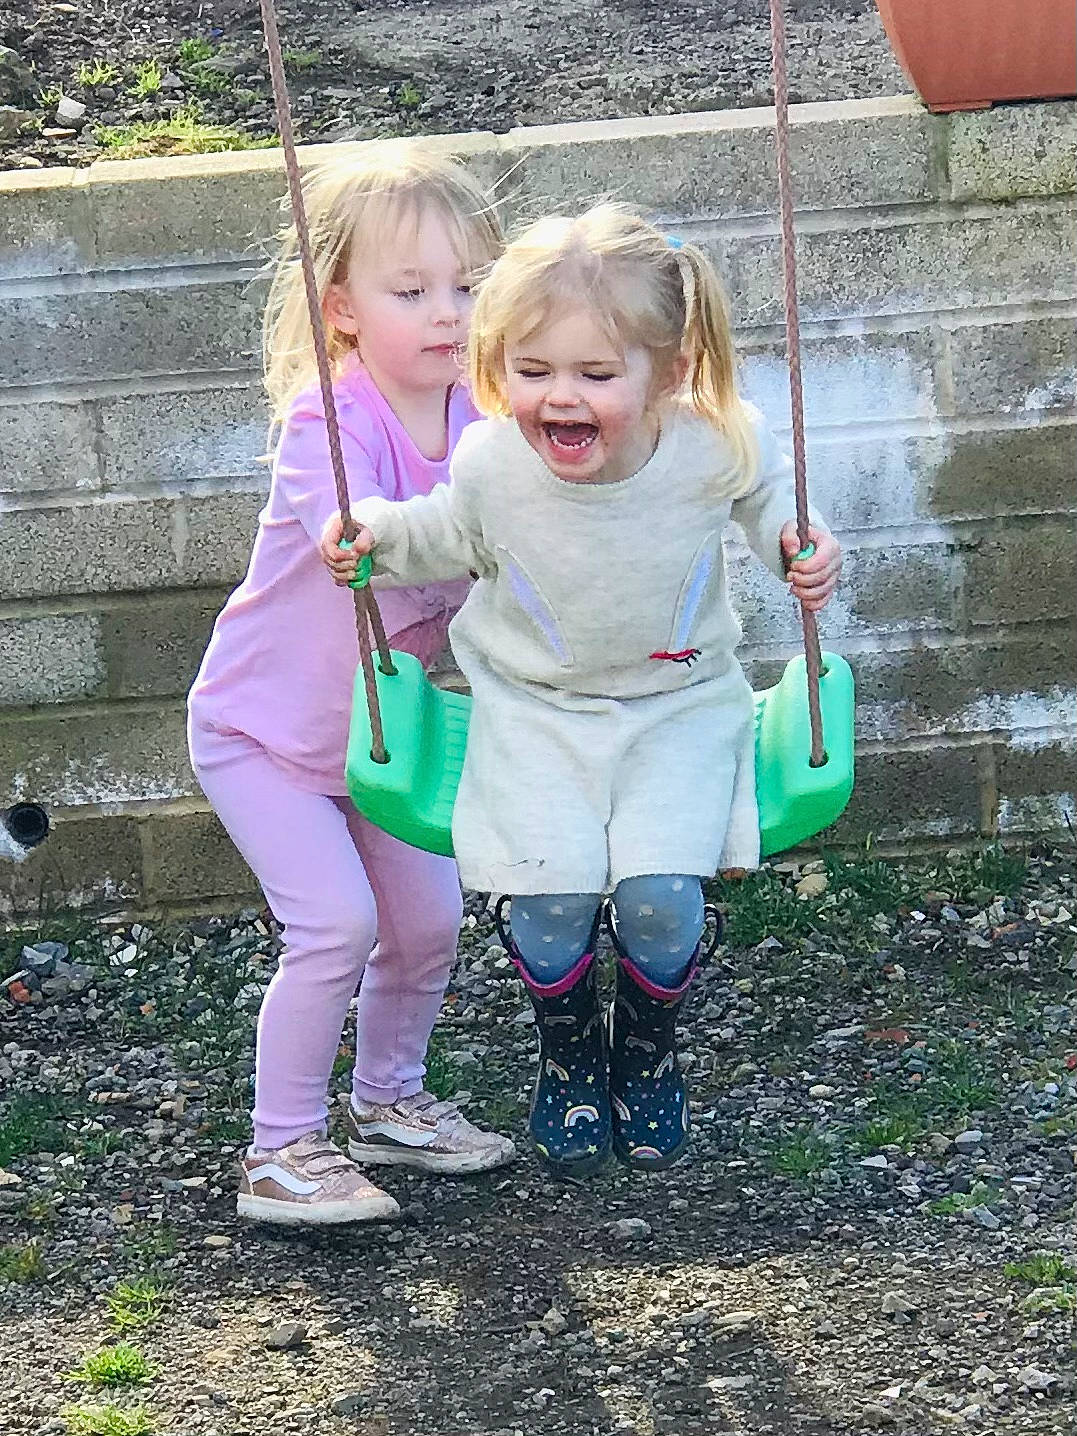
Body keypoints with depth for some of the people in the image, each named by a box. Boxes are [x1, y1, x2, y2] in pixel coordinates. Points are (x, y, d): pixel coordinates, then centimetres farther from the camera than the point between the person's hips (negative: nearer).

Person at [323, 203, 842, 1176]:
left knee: (661, 898, -16)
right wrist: (379, 533, -12)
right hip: (534, 706, 0)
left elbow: (771, 490, 5)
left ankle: (648, 1055, 18)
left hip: (679, 703, 0)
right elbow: (459, 540, 5)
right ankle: (569, 1058, 18)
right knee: (552, 901, -15)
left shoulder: (716, 447, -22)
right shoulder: (490, 465, -21)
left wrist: (800, 544, -13)